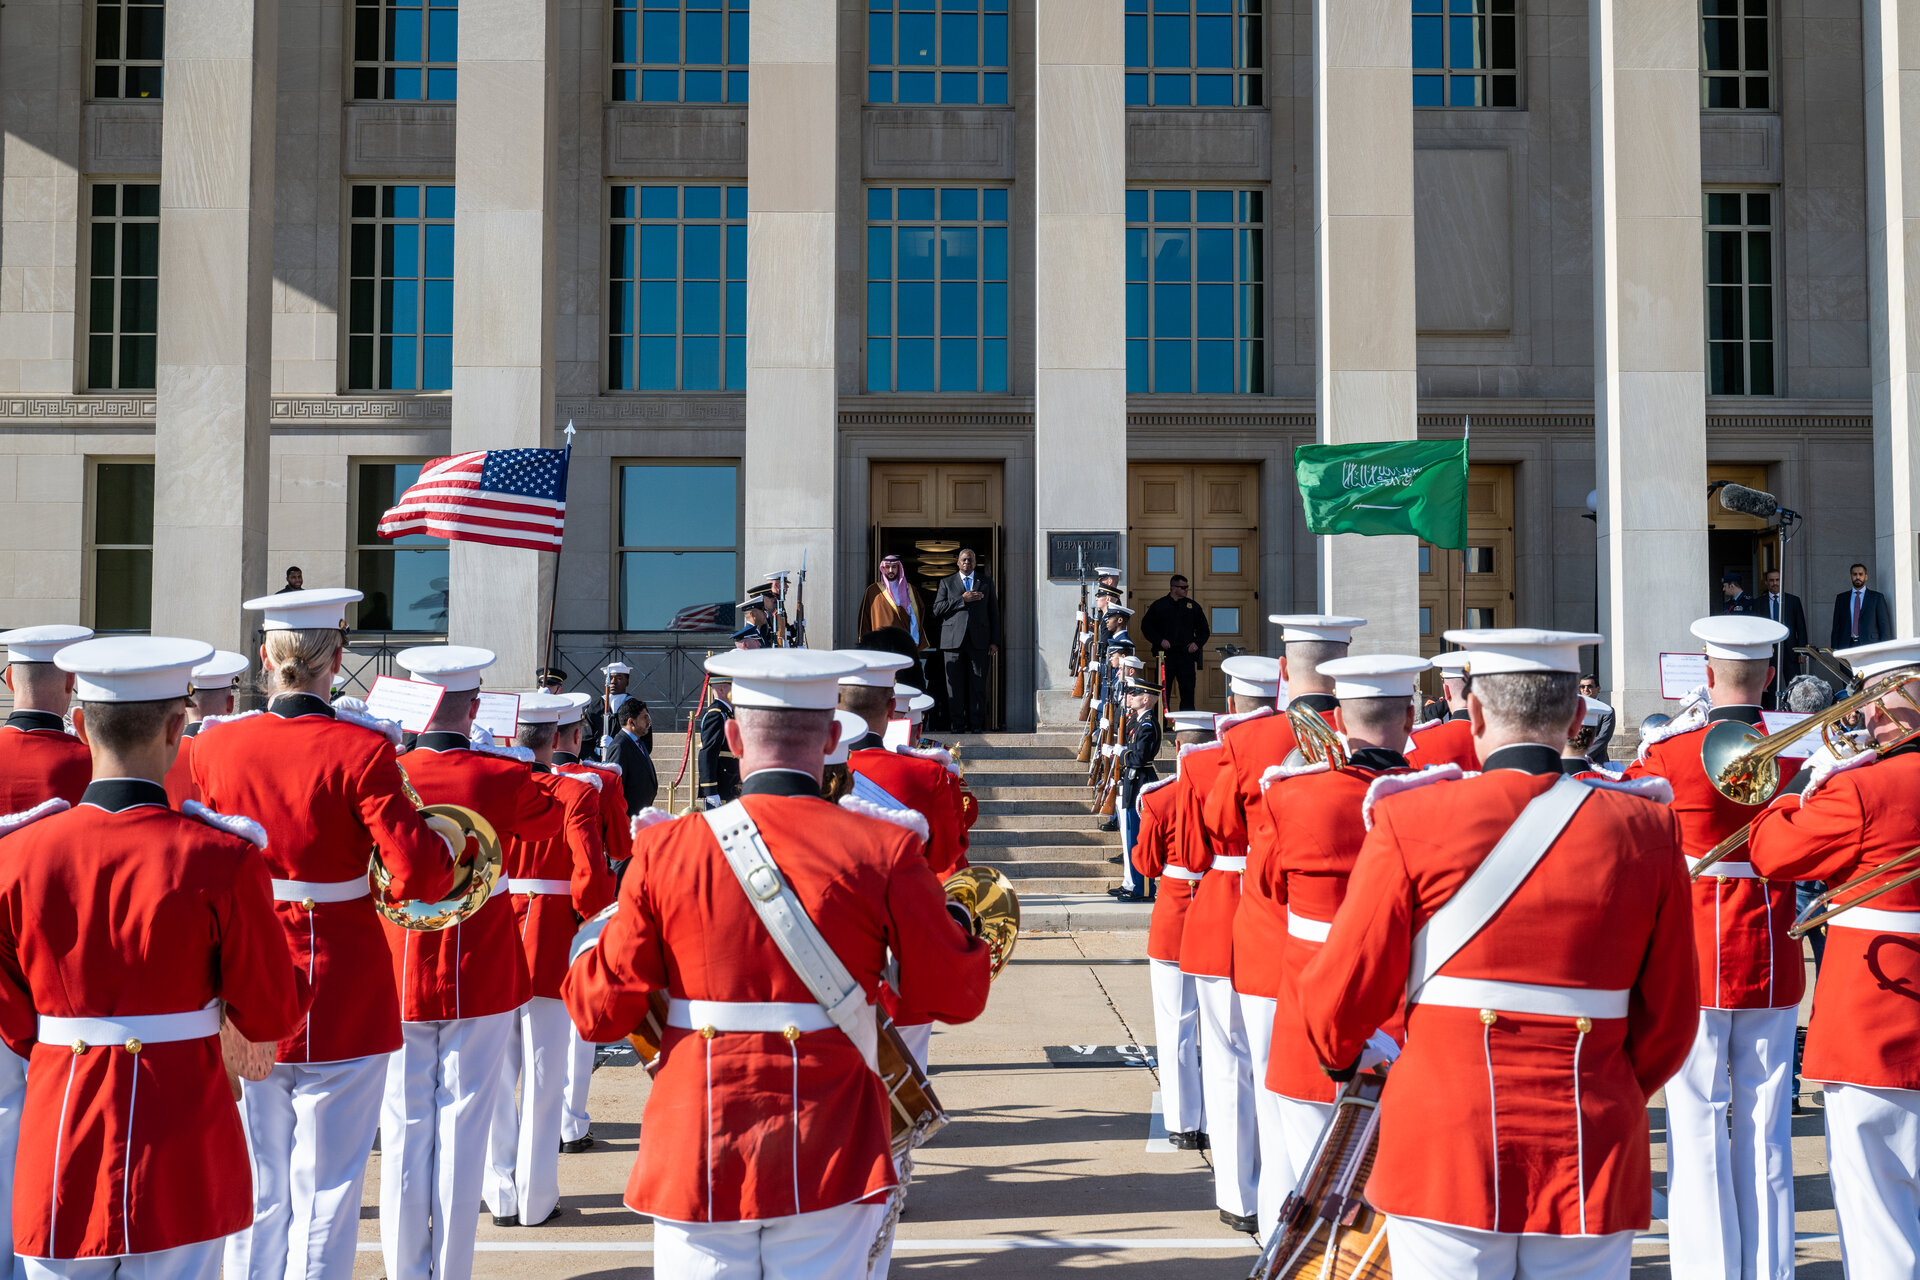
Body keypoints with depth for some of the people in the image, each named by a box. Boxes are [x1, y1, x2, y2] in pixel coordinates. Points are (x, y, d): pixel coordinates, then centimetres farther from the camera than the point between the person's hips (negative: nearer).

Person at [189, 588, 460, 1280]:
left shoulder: (213, 745, -3)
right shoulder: (361, 749, -15)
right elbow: (416, 876, -19)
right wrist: (444, 838, 1)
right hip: (343, 995, -4)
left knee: (256, 1189, 17)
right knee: (326, 1188, 7)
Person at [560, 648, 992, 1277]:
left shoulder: (664, 849, -6)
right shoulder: (884, 849, -9)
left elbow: (601, 1013, -2)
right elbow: (957, 997, -3)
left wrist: (587, 953, 19)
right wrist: (952, 923, 17)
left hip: (697, 1159, 1)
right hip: (831, 1158, -1)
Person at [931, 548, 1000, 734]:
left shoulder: (986, 582, 16)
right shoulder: (946, 582, 14)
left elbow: (994, 612, 13)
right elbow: (937, 609, 2)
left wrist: (994, 641, 5)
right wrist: (962, 599, -7)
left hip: (978, 639, 0)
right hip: (953, 639, 0)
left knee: (978, 684, -3)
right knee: (955, 684, -2)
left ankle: (976, 724, 1)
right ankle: (957, 724, 3)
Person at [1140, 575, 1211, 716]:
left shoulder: (1193, 606, 12)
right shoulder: (1159, 605, 5)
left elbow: (1204, 630, 20)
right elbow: (1146, 626, 6)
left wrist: (1197, 643, 2)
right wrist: (1160, 641, -6)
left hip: (1186, 655, 2)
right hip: (1165, 655, -2)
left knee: (1188, 691, 0)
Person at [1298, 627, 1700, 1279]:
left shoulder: (1412, 821, -9)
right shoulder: (1646, 829, -1)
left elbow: (1339, 995, -3)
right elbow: (1670, 1017, 5)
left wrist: (1342, 1055, 19)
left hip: (1445, 1151, -2)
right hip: (1592, 1162, 2)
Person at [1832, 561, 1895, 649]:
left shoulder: (1877, 597, 8)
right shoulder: (1841, 598, 15)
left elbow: (1884, 626, 5)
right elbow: (1836, 626, 13)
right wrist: (1834, 650, 4)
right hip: (1847, 646, 2)